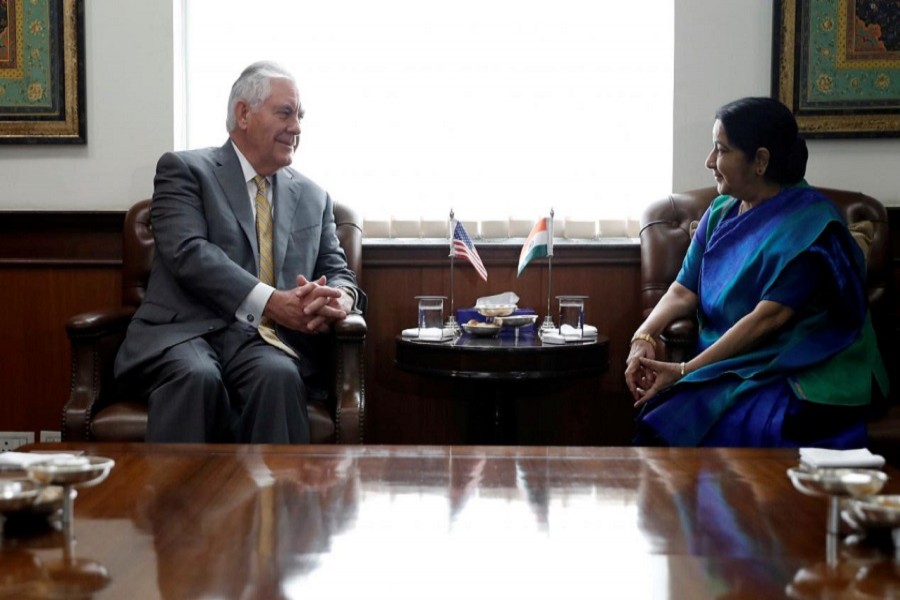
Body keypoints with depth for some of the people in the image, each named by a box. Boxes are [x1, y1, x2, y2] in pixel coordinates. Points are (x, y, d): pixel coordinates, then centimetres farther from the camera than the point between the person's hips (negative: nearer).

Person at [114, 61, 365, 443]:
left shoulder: (313, 197, 22)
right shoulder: (183, 170, 7)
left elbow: (336, 269, 20)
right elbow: (188, 252, -8)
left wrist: (342, 297, -8)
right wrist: (270, 301, -20)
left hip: (266, 340, 3)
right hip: (187, 331, -3)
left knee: (279, 376, -32)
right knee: (196, 377, -37)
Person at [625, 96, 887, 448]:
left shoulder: (808, 224, -11)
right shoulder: (719, 214, 12)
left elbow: (768, 318, -17)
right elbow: (683, 291, 7)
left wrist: (686, 371, -20)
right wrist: (644, 337, -13)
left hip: (800, 376, -6)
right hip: (731, 366, 6)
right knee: (655, 411, -24)